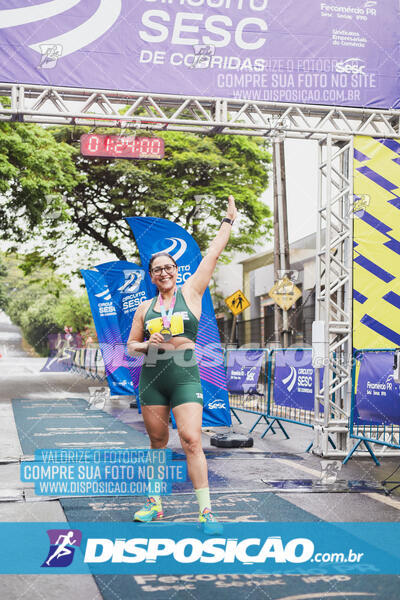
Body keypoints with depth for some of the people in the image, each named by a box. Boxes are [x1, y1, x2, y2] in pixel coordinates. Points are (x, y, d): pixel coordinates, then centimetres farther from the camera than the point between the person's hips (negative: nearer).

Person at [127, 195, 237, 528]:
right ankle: (155, 503, 23)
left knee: (191, 440, -13)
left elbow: (213, 254, 3)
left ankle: (206, 510, -8)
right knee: (157, 441, 10)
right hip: (152, 376, 4)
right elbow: (131, 345, 18)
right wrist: (148, 344, -3)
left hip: (185, 376, -3)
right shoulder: (145, 308, 12)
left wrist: (229, 220, 5)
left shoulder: (190, 292, 4)